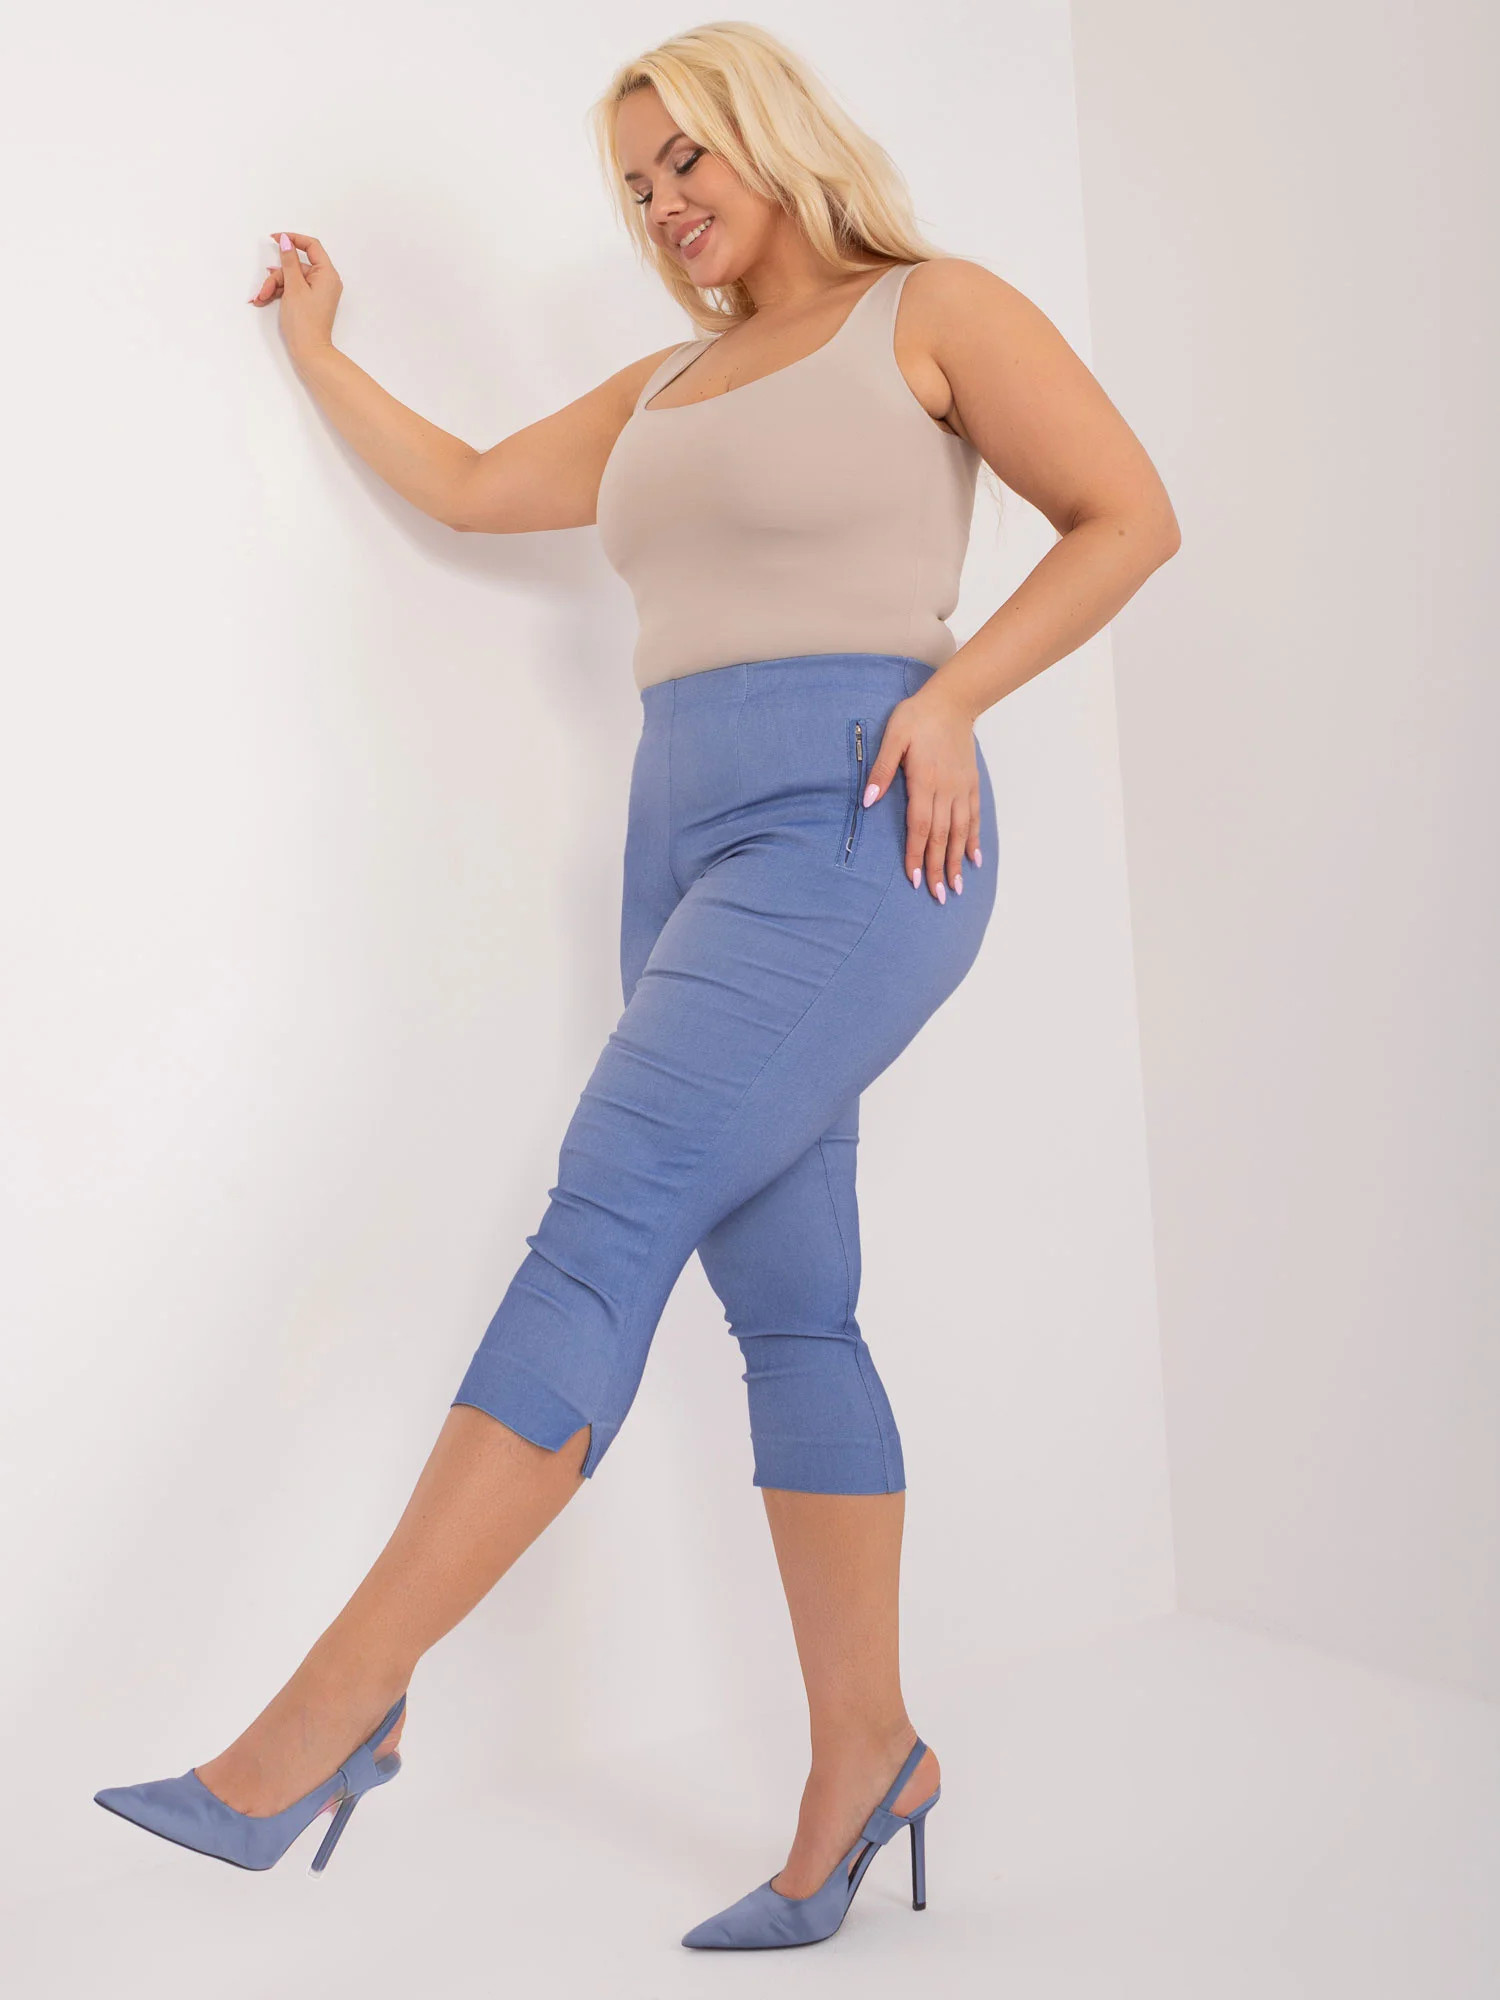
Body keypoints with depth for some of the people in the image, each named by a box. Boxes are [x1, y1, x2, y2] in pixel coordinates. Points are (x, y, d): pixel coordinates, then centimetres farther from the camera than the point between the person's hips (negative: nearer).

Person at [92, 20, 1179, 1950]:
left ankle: (334, 1711, -18)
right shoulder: (661, 394, 24)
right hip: (687, 834, 7)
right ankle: (864, 1758, 11)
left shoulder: (933, 310, 6)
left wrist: (952, 689, -9)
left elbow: (1129, 516, 2)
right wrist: (318, 348, 39)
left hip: (850, 826, -7)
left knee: (606, 1217, -18)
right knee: (785, 1305, 3)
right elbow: (464, 487, 33)